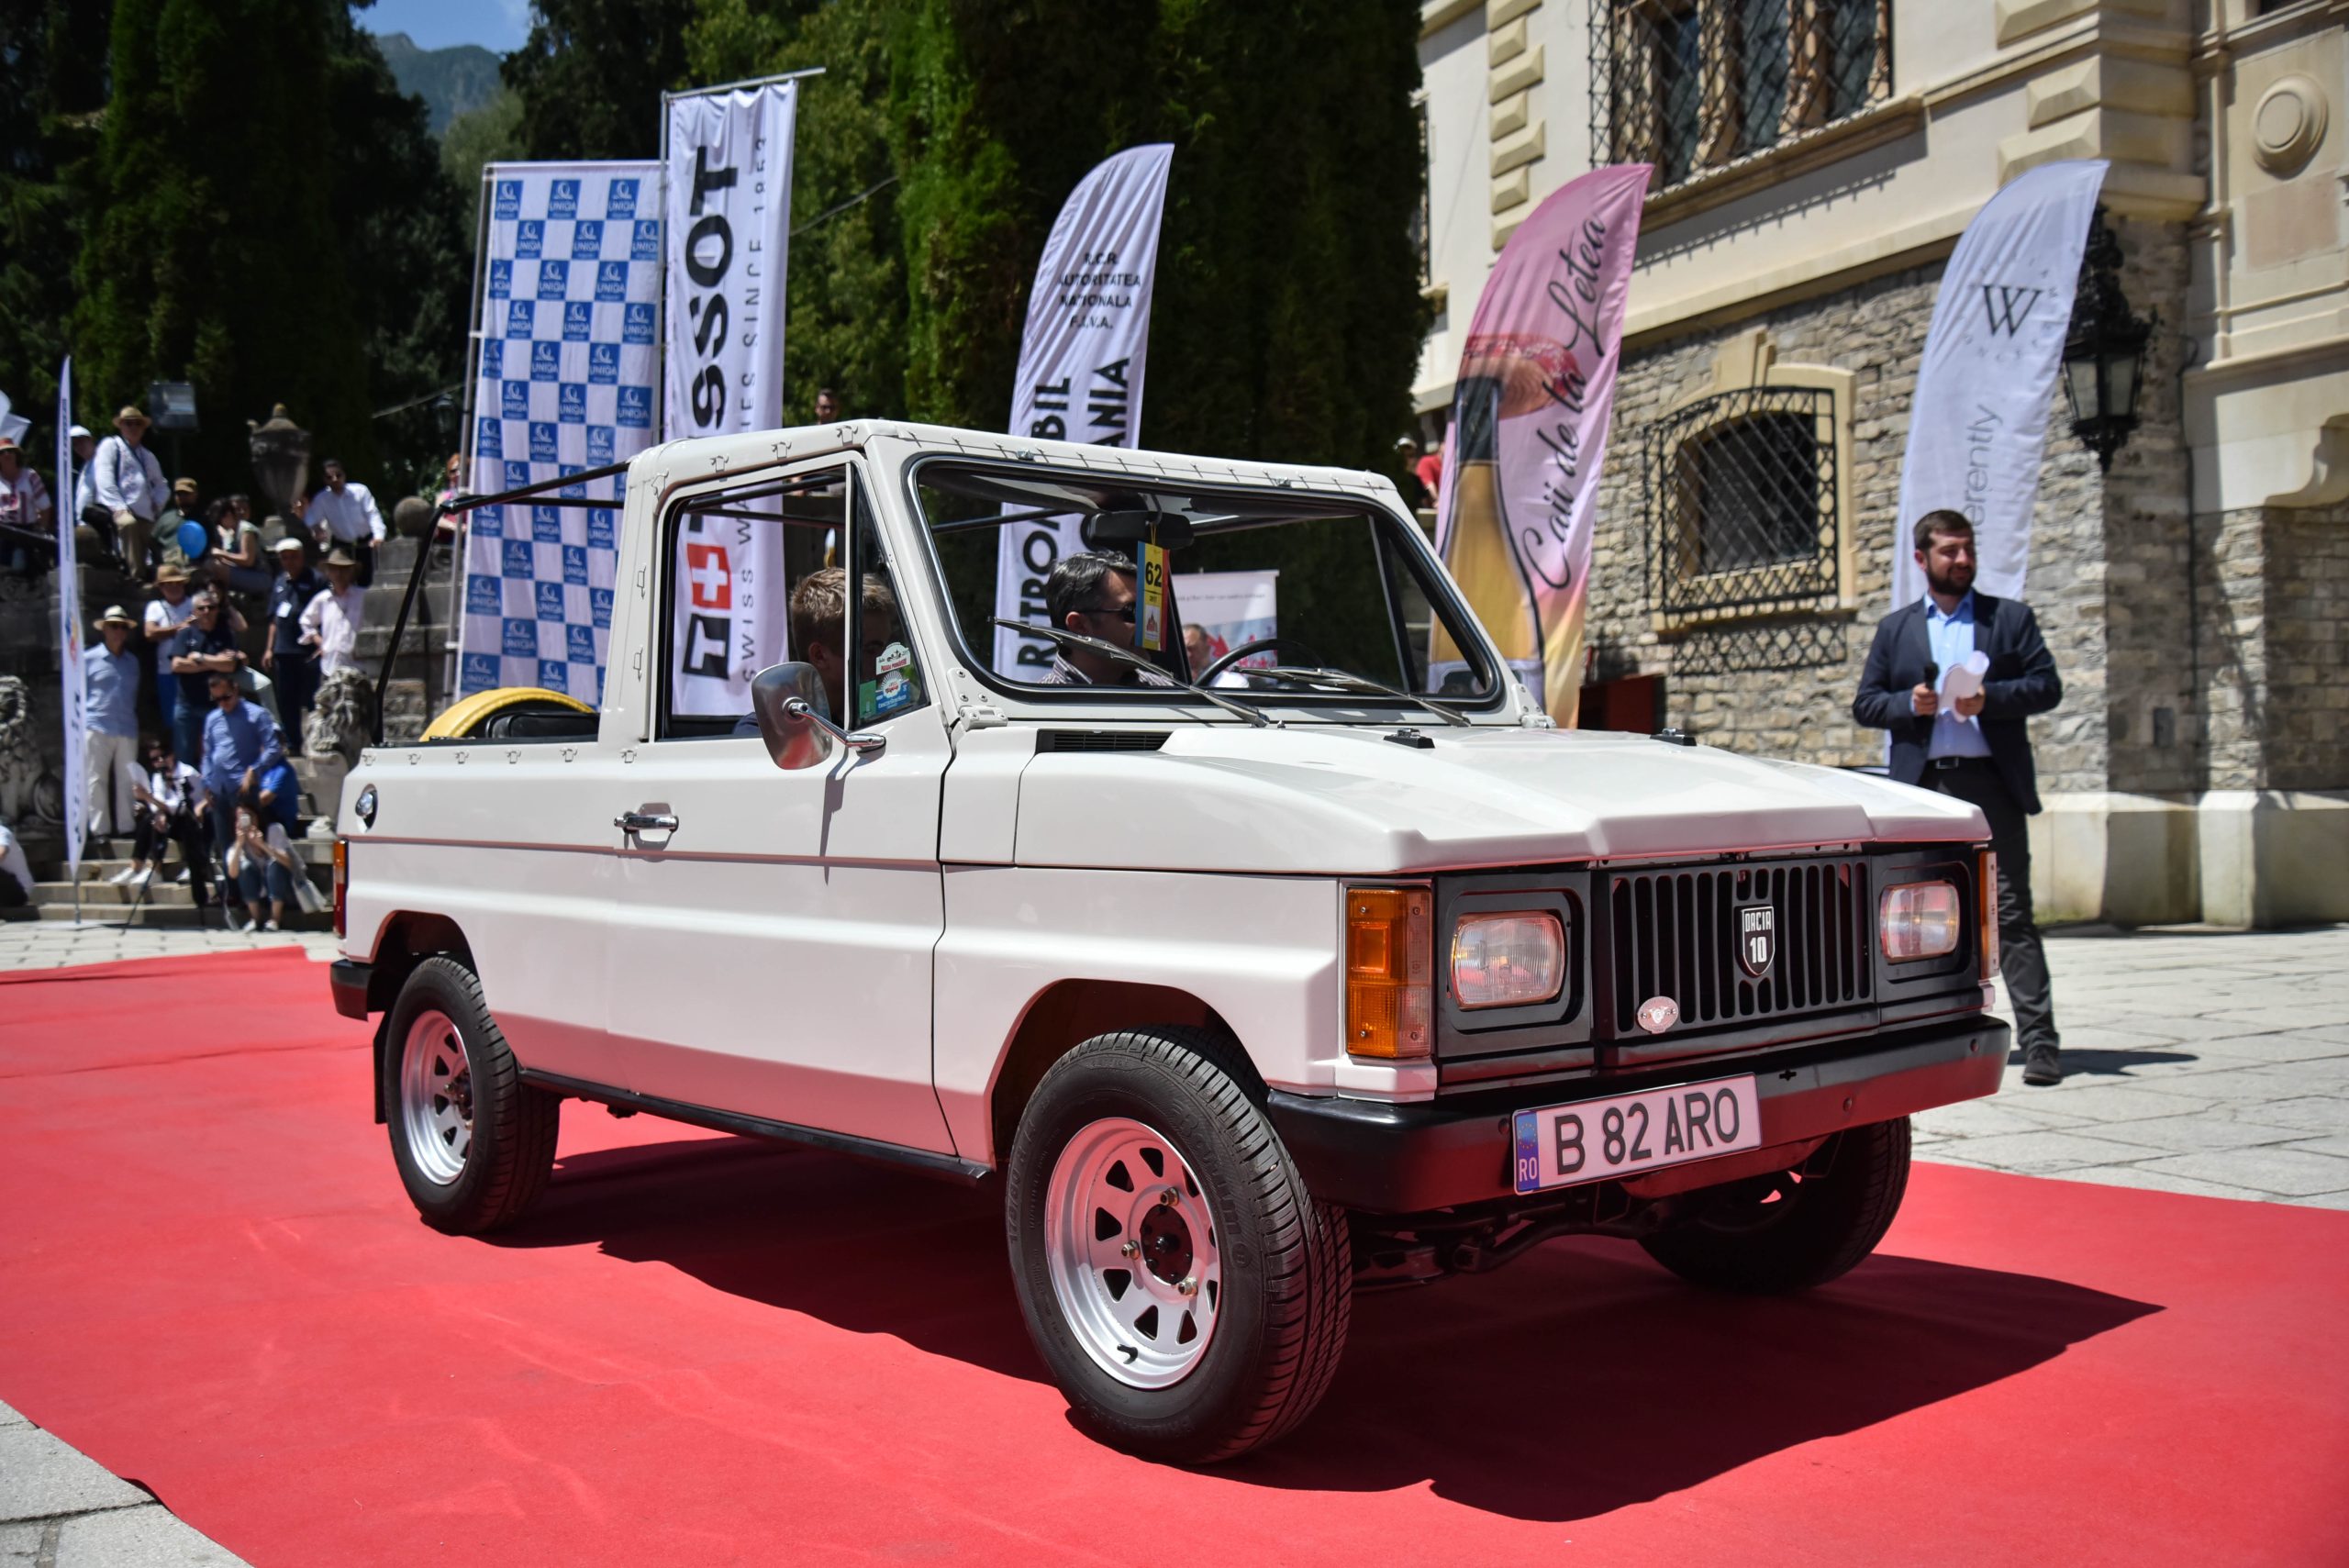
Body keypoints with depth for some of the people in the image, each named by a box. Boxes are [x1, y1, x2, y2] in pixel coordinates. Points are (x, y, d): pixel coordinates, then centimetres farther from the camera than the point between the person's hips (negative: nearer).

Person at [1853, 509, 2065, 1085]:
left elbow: (2048, 686, 3)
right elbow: (1865, 704, 11)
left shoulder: (2012, 617, 11)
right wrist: (1910, 704, -8)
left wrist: (1990, 699, -13)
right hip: (1923, 787, 2)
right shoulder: (1894, 628, 15)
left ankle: (2038, 1039, -6)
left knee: (2011, 913, -6)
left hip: (1991, 783, -2)